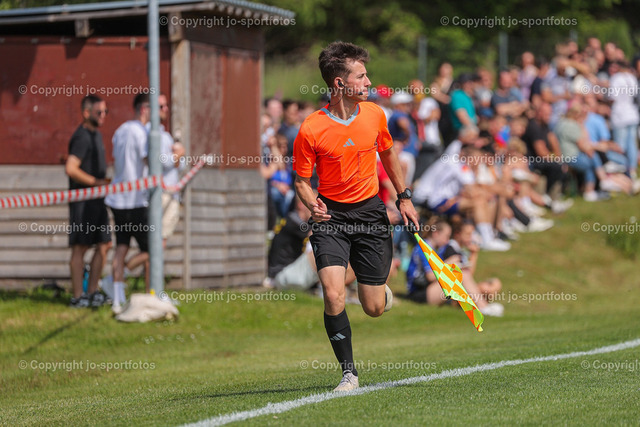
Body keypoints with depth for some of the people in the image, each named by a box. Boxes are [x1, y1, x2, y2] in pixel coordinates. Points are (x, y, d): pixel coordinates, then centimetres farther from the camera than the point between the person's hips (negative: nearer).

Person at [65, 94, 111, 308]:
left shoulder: (96, 135, 16)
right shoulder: (82, 138, -14)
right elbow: (71, 169, -24)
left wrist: (104, 183, 14)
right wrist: (96, 182, -17)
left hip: (97, 200, 10)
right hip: (83, 200, -10)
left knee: (103, 244, 9)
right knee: (80, 247, -5)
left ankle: (92, 292, 15)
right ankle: (77, 297, -2)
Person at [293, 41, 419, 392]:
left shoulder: (374, 114, -2)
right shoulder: (311, 130, -15)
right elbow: (302, 180, -3)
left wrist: (404, 197, 18)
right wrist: (312, 204, -23)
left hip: (370, 212, 3)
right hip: (331, 217, -3)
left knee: (374, 308, 4)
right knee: (333, 297, -20)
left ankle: (382, 291, 43)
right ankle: (349, 372, -4)